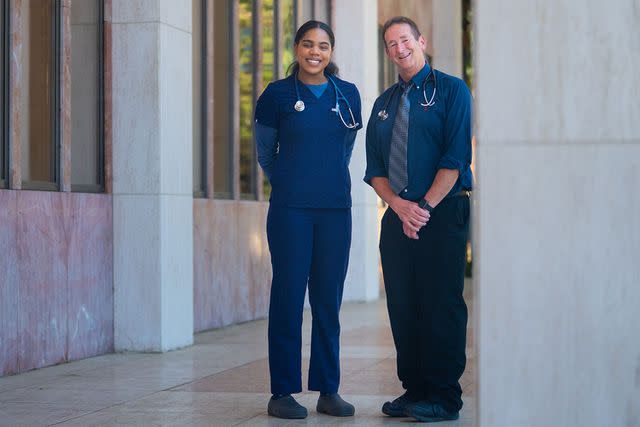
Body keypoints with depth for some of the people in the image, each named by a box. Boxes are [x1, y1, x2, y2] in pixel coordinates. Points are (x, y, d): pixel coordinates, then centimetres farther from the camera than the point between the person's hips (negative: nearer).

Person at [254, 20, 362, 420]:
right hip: (290, 210, -3)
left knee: (328, 300, 6)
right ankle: (283, 392, 4)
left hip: (336, 209, 3)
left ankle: (328, 390, 13)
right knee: (288, 297, -2)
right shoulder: (278, 94, 0)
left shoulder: (348, 95, 7)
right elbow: (265, 155, 13)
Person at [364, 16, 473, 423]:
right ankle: (414, 390, 12)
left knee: (442, 306, -6)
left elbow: (457, 157, -8)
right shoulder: (384, 104, 17)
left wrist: (425, 205, -13)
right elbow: (375, 168, 12)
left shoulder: (451, 90, 1)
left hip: (443, 213, -5)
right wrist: (399, 205, -5)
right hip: (397, 217, 6)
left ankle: (444, 397, -1)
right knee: (403, 308, 5)